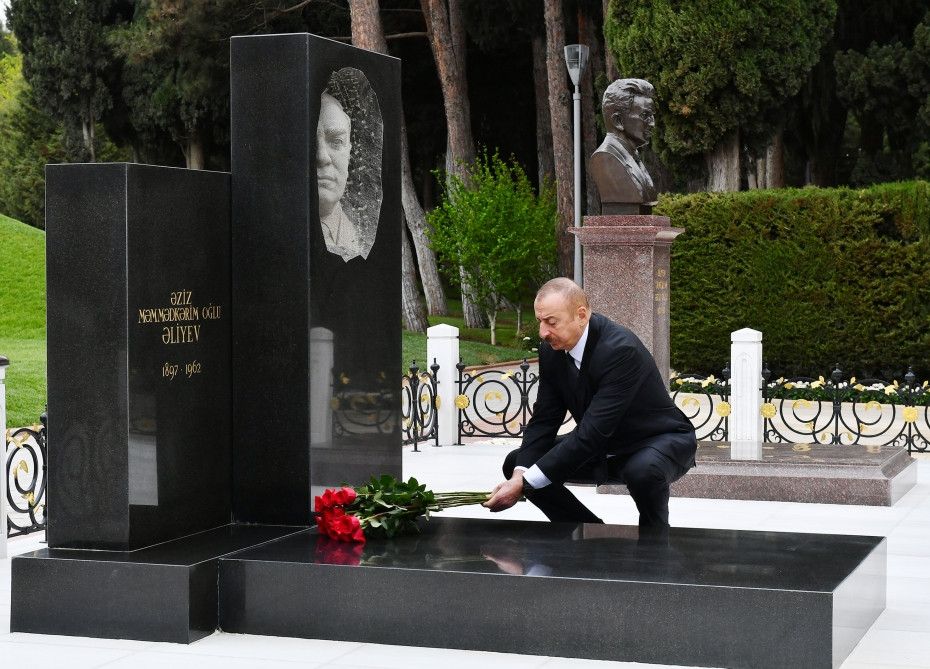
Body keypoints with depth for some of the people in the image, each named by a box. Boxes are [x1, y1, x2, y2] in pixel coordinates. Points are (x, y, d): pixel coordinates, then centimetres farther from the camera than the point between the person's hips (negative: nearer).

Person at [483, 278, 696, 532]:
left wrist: (525, 483, -38)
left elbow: (592, 432, -37)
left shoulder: (620, 349, -32)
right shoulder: (552, 349, -10)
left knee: (643, 471, -41)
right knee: (517, 462, -4)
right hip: (605, 448, 7)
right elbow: (544, 420, -7)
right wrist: (519, 475, -26)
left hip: (661, 441, -7)